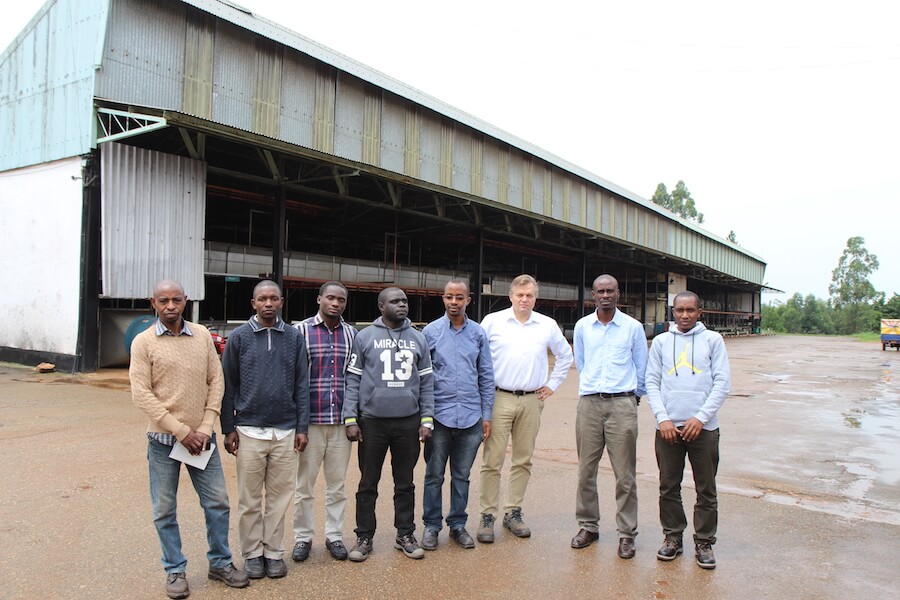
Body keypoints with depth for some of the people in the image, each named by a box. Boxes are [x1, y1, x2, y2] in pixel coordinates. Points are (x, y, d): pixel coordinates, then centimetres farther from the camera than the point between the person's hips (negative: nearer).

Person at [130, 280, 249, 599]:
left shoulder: (202, 335, 3)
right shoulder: (143, 342, -5)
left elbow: (216, 381, 4)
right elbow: (142, 394, -10)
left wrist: (205, 428, -5)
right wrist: (182, 432, -13)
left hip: (202, 437, 3)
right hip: (164, 440, -2)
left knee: (218, 502, 9)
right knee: (165, 510, 9)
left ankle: (220, 562, 27)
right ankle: (175, 570, 27)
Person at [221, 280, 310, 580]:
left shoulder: (294, 337, 3)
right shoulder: (239, 337, 0)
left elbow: (302, 385, 4)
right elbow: (228, 386, 2)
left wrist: (302, 427, 1)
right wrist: (228, 428, -1)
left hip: (286, 431, 1)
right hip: (249, 430, -1)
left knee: (280, 497, 9)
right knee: (250, 499, 9)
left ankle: (274, 552, 23)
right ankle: (252, 553, 24)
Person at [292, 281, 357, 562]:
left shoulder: (352, 334, 7)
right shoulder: (301, 330, -2)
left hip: (341, 421, 2)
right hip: (310, 420, -2)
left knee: (337, 485, 12)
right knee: (305, 484, 9)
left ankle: (334, 536, 26)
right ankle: (303, 537, 24)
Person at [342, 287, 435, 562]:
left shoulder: (418, 339, 6)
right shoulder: (365, 337, -1)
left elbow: (426, 382, 7)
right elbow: (352, 380, 0)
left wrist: (427, 420, 1)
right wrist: (350, 420, -6)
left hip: (408, 422, 2)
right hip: (372, 422, -2)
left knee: (405, 484, 13)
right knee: (368, 484, 9)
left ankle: (405, 535, 27)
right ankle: (364, 538, 24)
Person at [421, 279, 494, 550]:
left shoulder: (478, 333, 5)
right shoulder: (430, 332, -1)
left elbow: (486, 377, 8)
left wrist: (486, 415, 4)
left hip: (470, 417, 2)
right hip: (439, 416, -2)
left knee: (462, 476, 13)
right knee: (434, 476, 8)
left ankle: (458, 525, 25)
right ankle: (431, 526, 22)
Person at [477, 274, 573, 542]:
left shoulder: (548, 325, 7)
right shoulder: (492, 321, 0)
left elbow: (565, 355, 21)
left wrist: (552, 384, 14)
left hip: (532, 400, 3)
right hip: (500, 398, -3)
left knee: (523, 460, 10)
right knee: (492, 461, -3)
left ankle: (513, 512, 22)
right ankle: (488, 515, 8)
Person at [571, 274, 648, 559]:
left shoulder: (633, 327, 2)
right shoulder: (582, 326, 8)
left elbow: (641, 368, 13)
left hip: (622, 404, -2)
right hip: (589, 403, 2)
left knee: (625, 474, 1)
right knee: (586, 470, 7)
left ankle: (627, 533, 13)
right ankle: (588, 525, 21)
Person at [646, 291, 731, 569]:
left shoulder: (712, 340, 4)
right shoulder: (661, 341, 8)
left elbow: (722, 382, -1)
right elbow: (652, 382, 5)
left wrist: (701, 417, -10)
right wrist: (662, 418, -7)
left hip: (703, 427, -1)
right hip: (668, 426, 1)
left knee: (706, 489, 7)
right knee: (668, 488, 9)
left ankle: (704, 542, 21)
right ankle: (672, 537, 23)